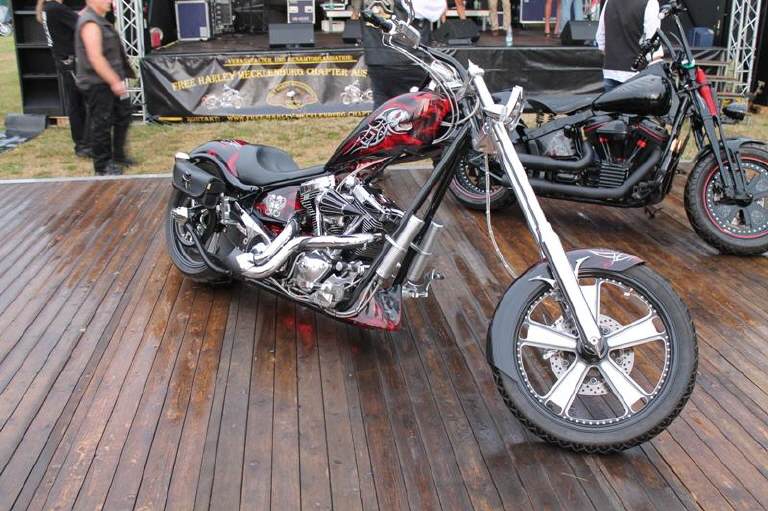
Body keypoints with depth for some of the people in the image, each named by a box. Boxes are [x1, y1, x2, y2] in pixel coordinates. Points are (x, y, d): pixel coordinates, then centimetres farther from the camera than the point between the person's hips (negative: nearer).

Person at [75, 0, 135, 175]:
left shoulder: (99, 19, 14)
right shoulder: (90, 23, -17)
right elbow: (95, 58, -23)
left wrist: (117, 79, 20)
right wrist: (114, 82, -23)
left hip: (109, 82, 10)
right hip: (97, 84, -10)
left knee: (123, 116, 17)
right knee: (102, 125, -2)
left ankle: (118, 157, 29)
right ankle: (103, 167, 8)